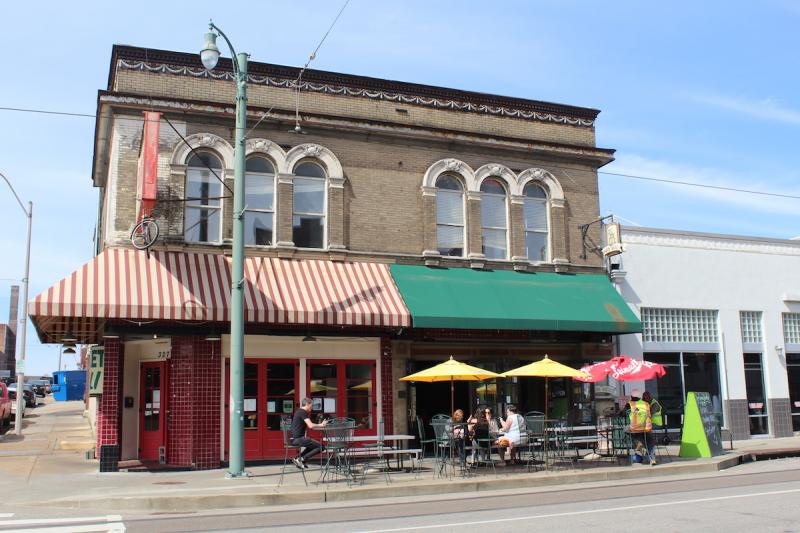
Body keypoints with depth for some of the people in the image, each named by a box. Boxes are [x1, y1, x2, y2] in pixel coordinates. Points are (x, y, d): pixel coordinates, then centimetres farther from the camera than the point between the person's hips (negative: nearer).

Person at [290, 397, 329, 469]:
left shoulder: (299, 411, 17)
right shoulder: (303, 412, -13)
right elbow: (310, 426, -22)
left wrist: (320, 425, 13)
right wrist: (321, 425, -8)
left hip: (294, 439, 10)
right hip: (298, 439, -10)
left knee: (312, 445, 31)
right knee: (320, 447, -11)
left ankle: (298, 458, 16)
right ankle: (302, 459, -11)